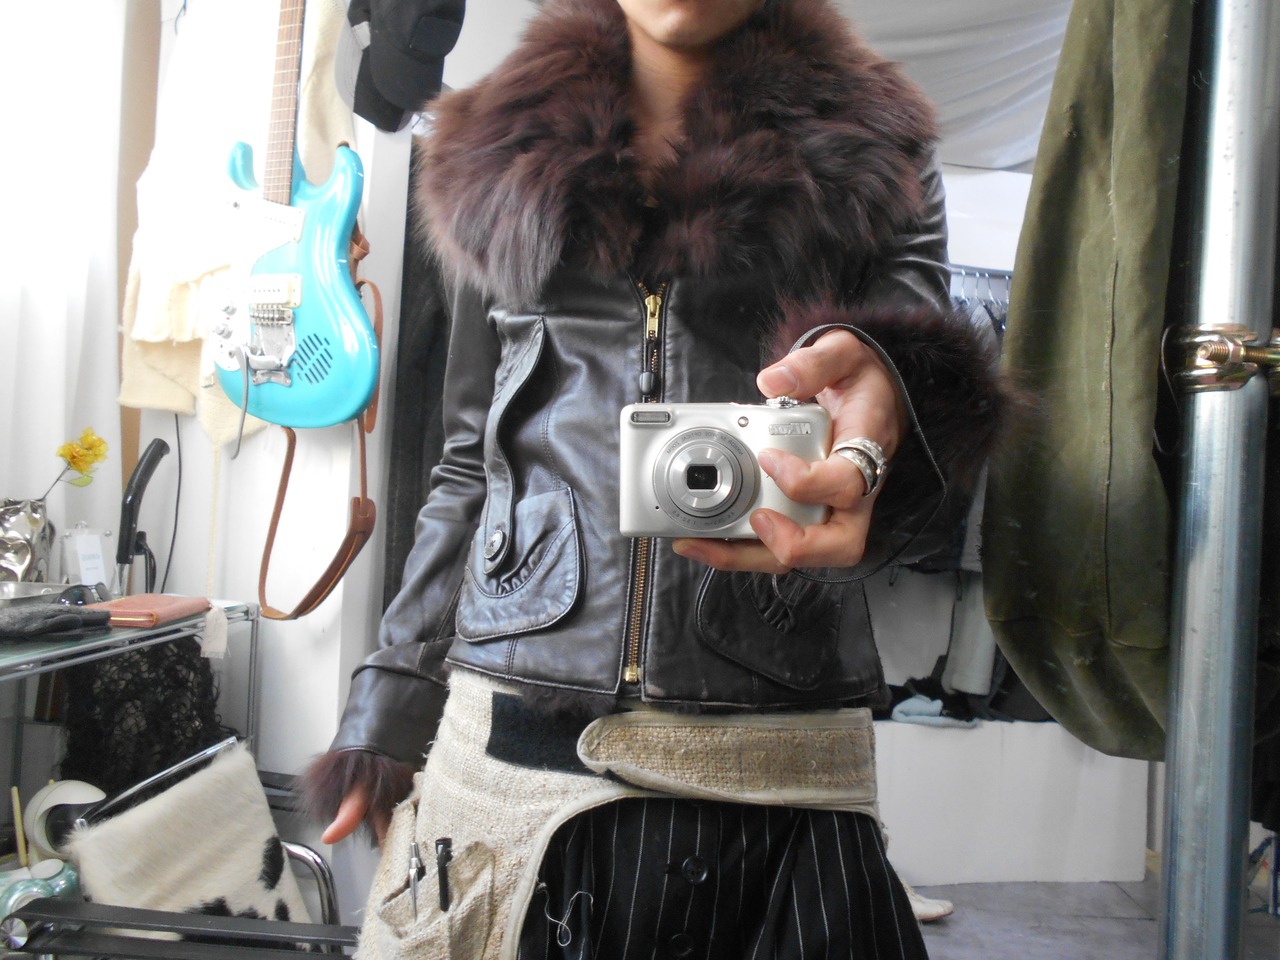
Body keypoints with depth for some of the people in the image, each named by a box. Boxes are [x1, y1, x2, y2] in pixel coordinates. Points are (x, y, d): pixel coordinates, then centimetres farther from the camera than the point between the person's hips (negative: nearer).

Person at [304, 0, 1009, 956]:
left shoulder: (874, 153, 10)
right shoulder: (507, 158, 15)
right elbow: (470, 460, 15)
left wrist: (881, 393, -30)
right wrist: (391, 715, 12)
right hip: (504, 734, 2)